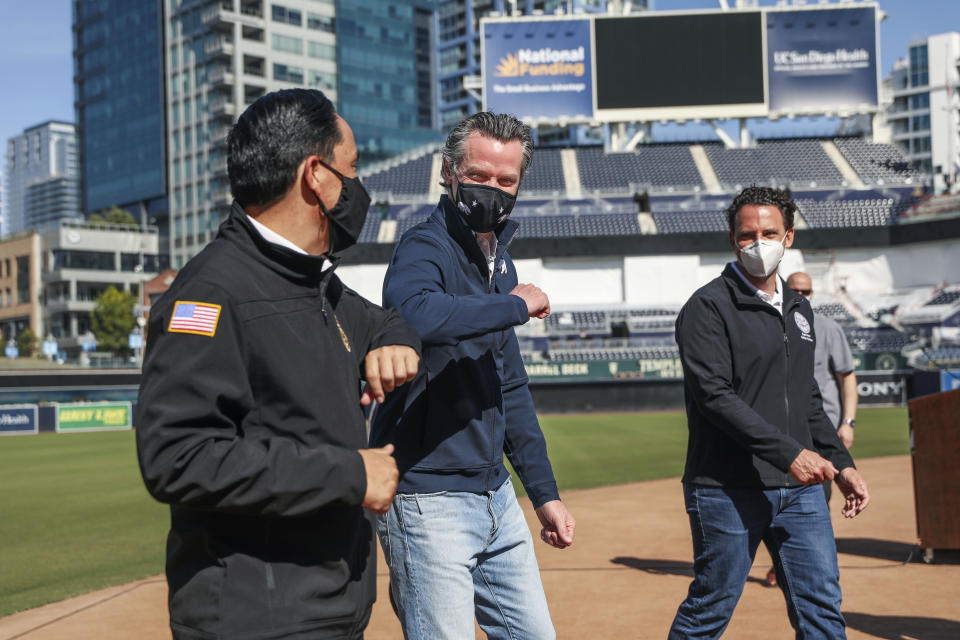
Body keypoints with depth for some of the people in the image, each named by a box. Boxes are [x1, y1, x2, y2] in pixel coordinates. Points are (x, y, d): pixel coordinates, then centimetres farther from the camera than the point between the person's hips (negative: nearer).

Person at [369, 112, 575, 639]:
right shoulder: (425, 249, -12)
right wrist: (516, 305, -23)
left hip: (495, 494, 8)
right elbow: (414, 313, -38)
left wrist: (544, 491, 17)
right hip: (428, 501, -8)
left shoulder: (499, 261, 13)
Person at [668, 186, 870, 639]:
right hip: (728, 490, -6)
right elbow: (714, 396, -18)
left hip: (799, 487, 6)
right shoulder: (708, 307, -7)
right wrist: (788, 453, -23)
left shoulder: (799, 309, 17)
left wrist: (841, 463, 16)